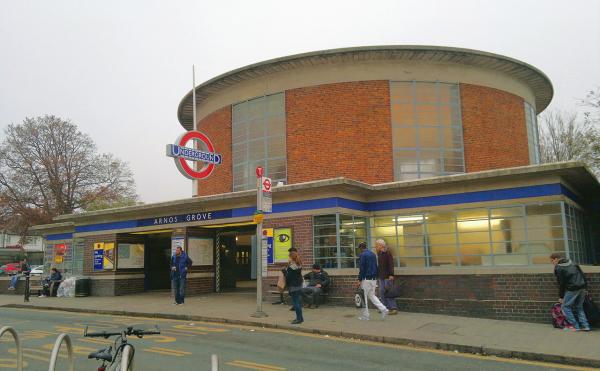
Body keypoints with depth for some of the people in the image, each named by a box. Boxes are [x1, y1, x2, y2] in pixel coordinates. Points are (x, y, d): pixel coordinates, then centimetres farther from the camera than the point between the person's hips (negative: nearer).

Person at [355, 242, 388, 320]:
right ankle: (384, 309, 1)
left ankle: (365, 315, 8)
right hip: (374, 279, 8)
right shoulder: (373, 254, 13)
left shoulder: (362, 255, -11)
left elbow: (361, 268, -16)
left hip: (366, 279, -8)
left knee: (364, 297, 3)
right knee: (372, 295, 15)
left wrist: (359, 280, -13)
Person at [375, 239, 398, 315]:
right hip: (381, 277, 8)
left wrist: (391, 274, -21)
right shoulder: (379, 254, 14)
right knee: (382, 292, 8)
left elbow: (391, 264, -15)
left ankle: (394, 308, -4)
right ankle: (386, 307, 16)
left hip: (387, 276, -8)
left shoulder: (388, 253, -9)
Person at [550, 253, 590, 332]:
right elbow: (582, 275, 19)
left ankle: (576, 326, 1)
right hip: (582, 287, 8)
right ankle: (585, 326, 11)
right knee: (579, 307, 18)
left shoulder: (558, 268, -4)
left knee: (565, 307, 4)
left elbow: (561, 283, -4)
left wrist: (561, 296, 3)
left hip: (572, 289, -8)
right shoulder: (571, 263, 19)